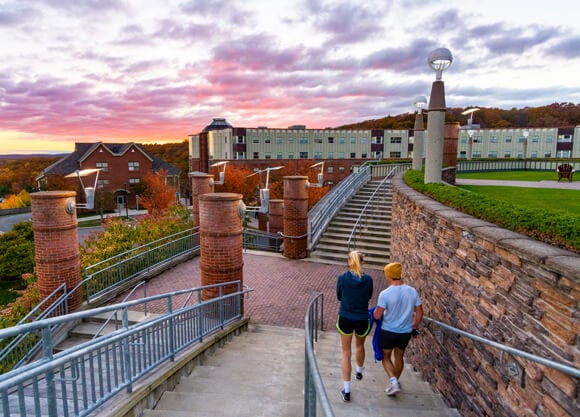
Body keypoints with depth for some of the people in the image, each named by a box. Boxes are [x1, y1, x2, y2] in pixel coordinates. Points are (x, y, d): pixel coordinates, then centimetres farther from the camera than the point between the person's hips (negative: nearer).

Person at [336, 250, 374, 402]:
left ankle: (347, 391, 10)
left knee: (346, 353, 9)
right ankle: (359, 371, 53)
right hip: (362, 319, 1)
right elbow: (369, 297, 5)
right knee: (359, 345, 29)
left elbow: (339, 297, 2)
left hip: (345, 318, -1)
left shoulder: (342, 278, -12)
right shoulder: (368, 279, -10)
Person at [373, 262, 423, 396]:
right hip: (405, 332, 4)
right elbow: (419, 312, 1)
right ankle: (395, 382, 36)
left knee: (386, 357, 16)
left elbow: (377, 316, -18)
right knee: (399, 357, 22)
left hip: (388, 331, -4)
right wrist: (415, 325, 17)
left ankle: (394, 381, 0)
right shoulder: (412, 291, -8)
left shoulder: (385, 293, -21)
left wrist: (375, 310, 5)